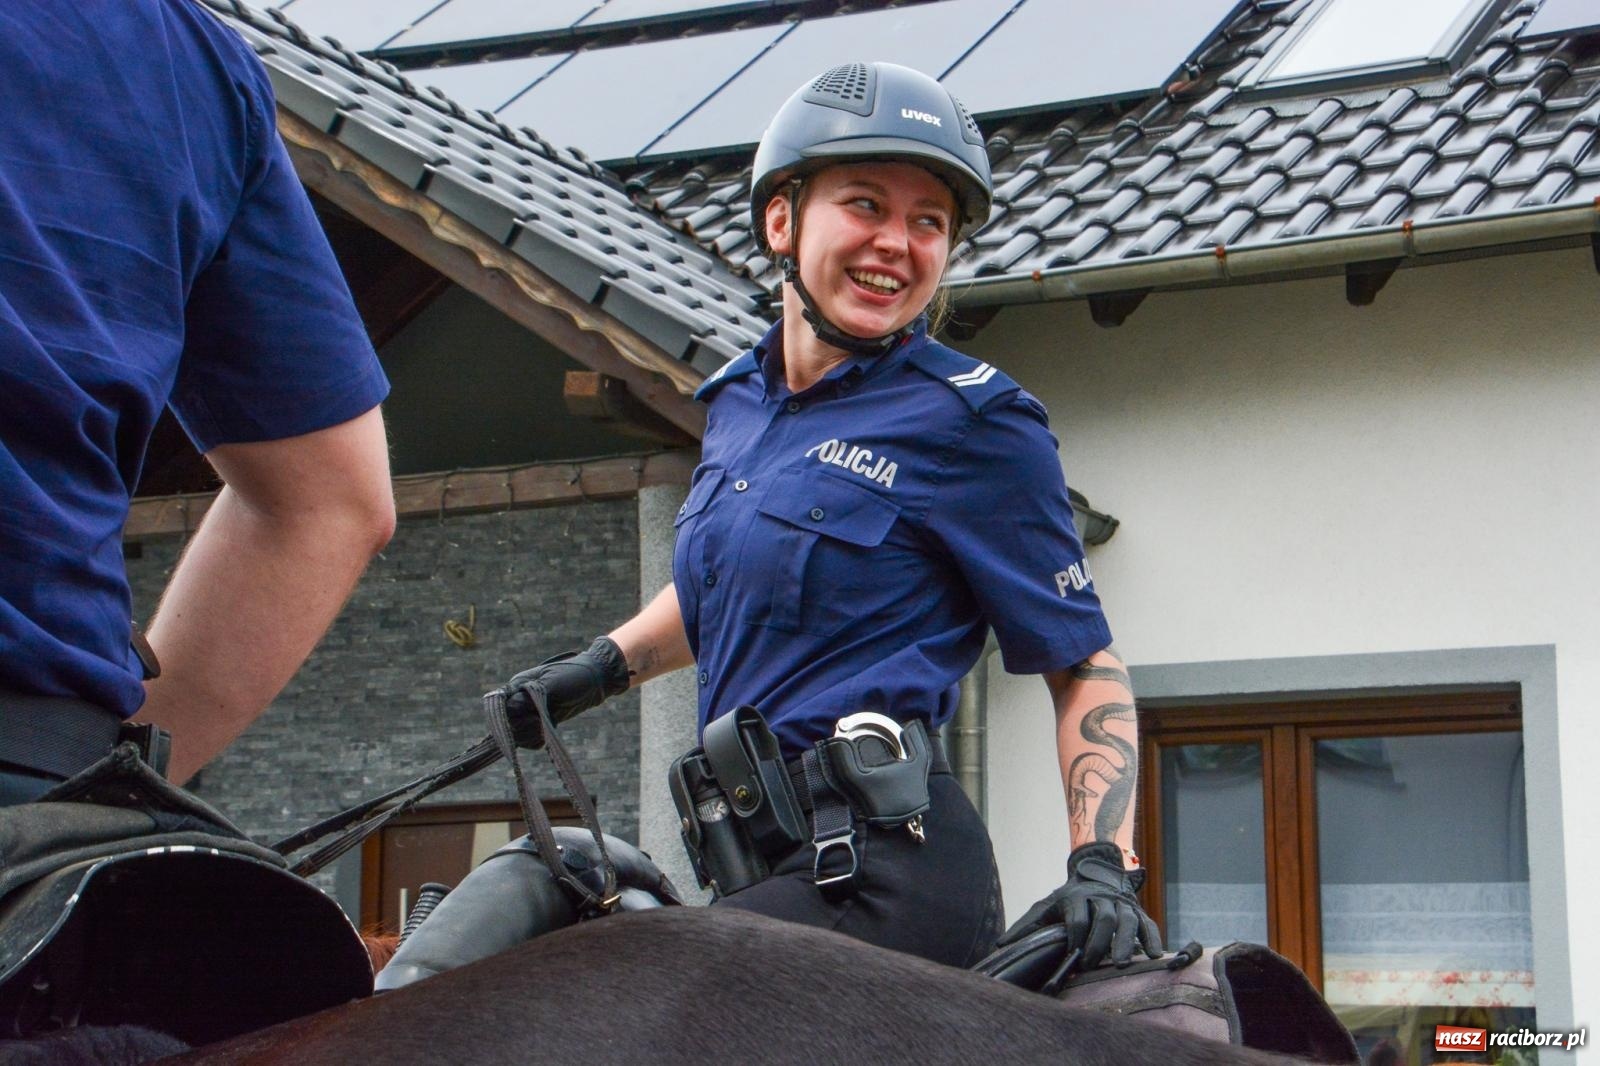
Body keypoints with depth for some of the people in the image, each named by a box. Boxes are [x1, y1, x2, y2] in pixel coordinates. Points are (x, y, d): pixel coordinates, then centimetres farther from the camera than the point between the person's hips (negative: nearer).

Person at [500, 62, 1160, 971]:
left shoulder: (974, 422, -5)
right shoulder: (739, 401, 16)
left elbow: (1086, 666, -3)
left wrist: (1103, 864, -14)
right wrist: (604, 664, 28)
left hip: (880, 878, -8)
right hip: (765, 862, 8)